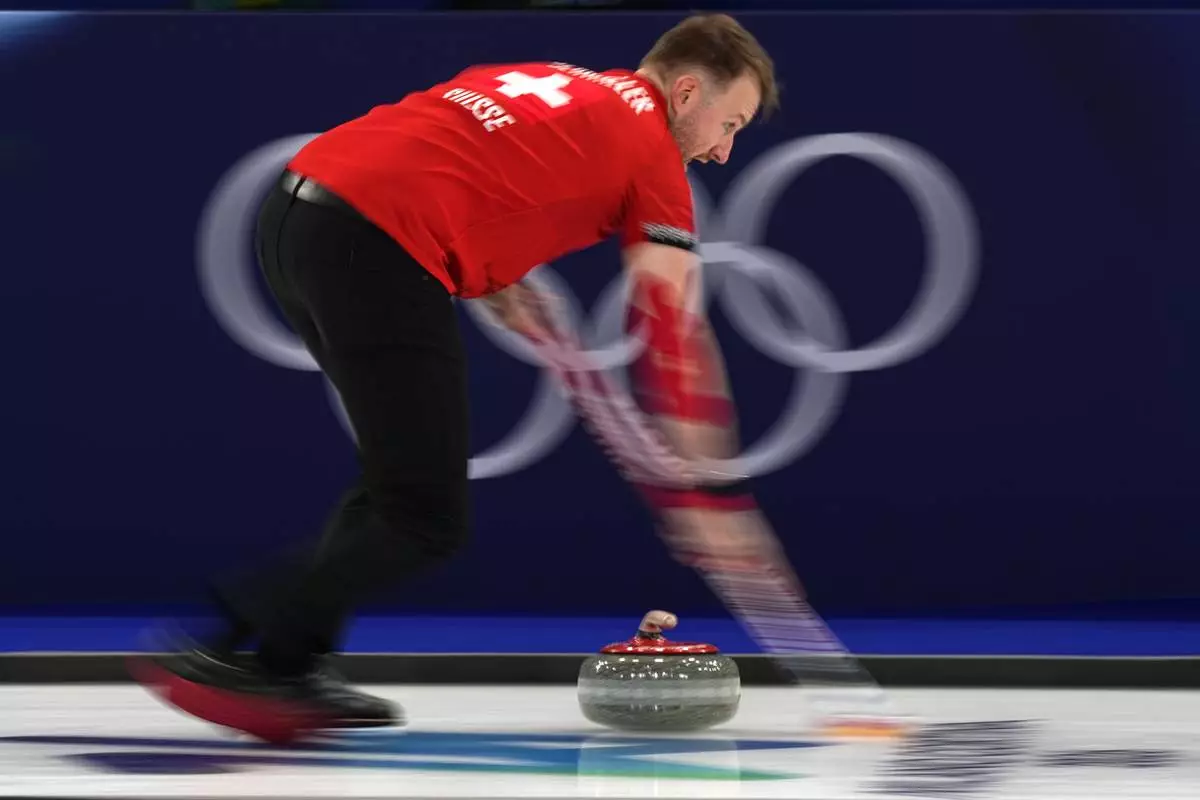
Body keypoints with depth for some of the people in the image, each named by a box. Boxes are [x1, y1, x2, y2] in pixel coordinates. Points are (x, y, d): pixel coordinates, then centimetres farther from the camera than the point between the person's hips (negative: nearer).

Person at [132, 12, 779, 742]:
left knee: (405, 469, 21)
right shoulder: (650, 145, 5)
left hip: (298, 212, 9)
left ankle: (292, 668, 16)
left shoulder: (549, 82, 28)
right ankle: (227, 652, -12)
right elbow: (670, 321, 2)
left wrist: (500, 288, 19)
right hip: (372, 243, -9)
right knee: (427, 519, -4)